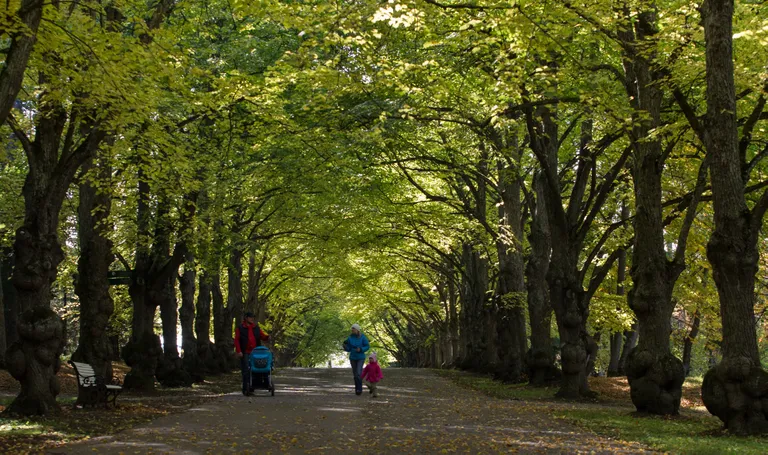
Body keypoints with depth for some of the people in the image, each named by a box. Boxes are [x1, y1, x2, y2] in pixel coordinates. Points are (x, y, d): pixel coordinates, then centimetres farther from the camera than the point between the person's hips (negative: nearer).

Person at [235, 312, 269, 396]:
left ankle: (251, 389, 12)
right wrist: (238, 351, -11)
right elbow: (236, 340, -1)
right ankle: (245, 390, -6)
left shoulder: (256, 328, 13)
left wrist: (267, 337, -14)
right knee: (246, 371, -8)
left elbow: (262, 336, 9)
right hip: (245, 353, -4)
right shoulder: (240, 328, 2)